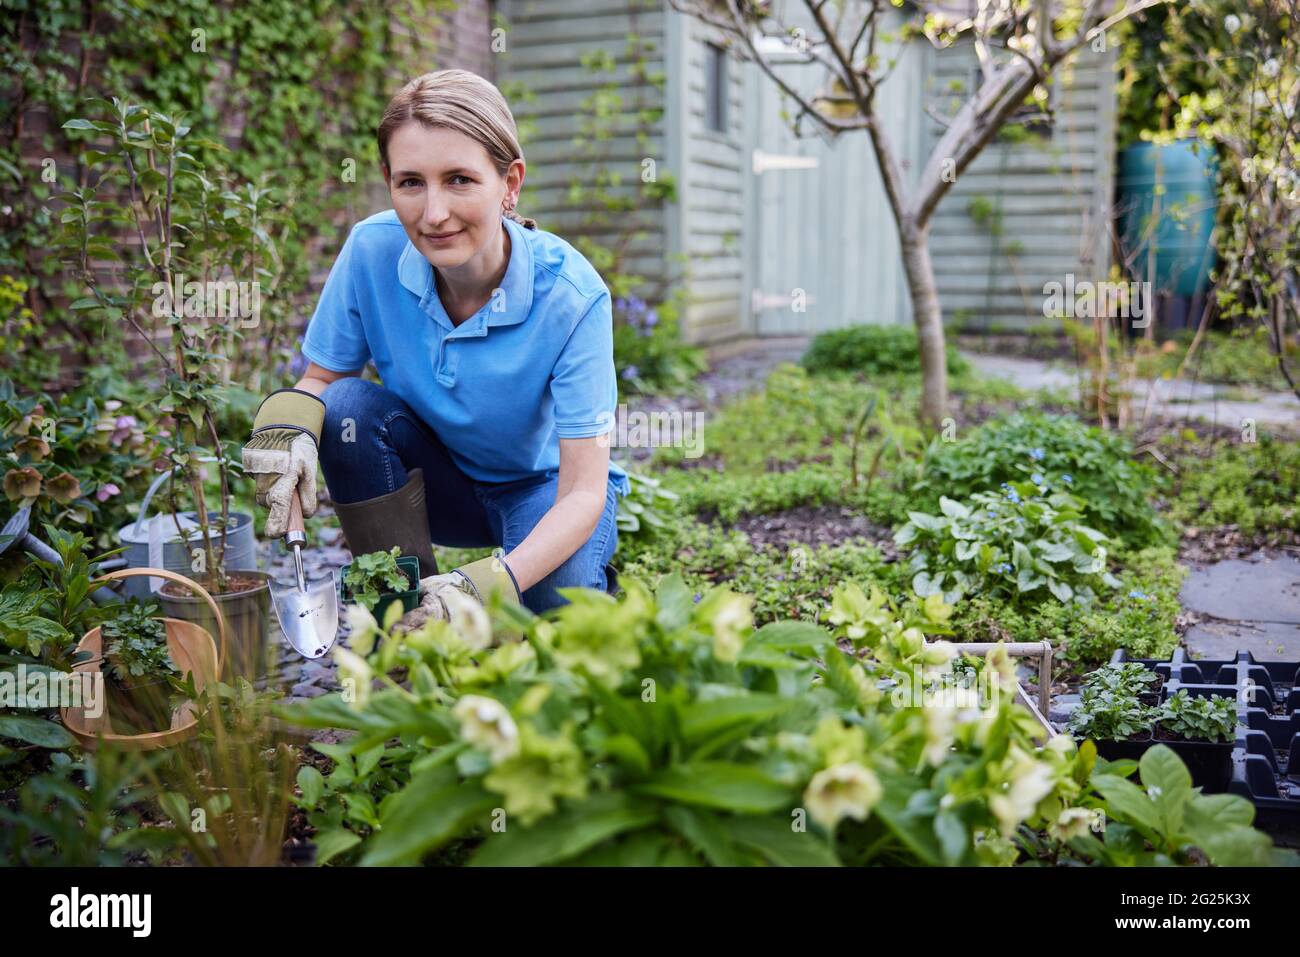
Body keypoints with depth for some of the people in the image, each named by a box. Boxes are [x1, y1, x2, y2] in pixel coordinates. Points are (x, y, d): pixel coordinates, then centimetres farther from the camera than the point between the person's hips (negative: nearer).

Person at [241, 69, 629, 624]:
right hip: (439, 477, 4)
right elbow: (321, 377, -6)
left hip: (545, 487, -3)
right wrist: (288, 418, -32)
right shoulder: (372, 250, -20)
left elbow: (583, 490, -29)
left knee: (557, 599, -33)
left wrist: (493, 582, -46)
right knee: (348, 406, -26)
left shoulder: (571, 294, -28)